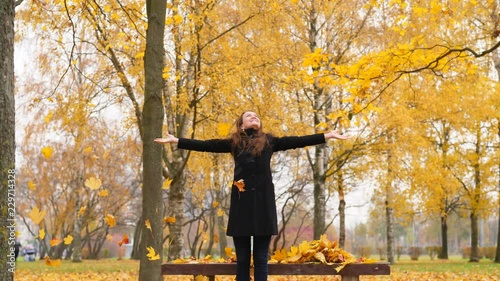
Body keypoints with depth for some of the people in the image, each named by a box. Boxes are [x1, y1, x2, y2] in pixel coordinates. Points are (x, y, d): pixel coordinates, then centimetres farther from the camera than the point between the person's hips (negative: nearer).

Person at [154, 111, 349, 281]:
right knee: (242, 258, 4)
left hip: (263, 202, 0)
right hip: (241, 201, 0)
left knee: (261, 258, 2)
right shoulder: (234, 143, 11)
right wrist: (175, 141, 8)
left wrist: (328, 136, 6)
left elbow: (297, 141, 9)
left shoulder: (269, 141, 11)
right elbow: (205, 145, 10)